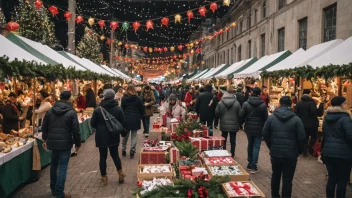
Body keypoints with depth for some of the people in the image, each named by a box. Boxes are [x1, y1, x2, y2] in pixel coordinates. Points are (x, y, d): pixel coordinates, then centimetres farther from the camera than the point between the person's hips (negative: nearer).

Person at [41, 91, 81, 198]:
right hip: (65, 143, -5)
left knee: (54, 164, 21)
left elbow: (44, 127, 11)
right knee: (63, 167, 0)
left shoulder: (50, 111, 5)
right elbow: (75, 130, -12)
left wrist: (45, 139, 25)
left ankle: (53, 189, 32)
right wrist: (77, 143, -1)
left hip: (52, 142, 5)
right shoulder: (71, 112, -10)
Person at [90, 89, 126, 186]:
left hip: (101, 137, -1)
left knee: (103, 157, 8)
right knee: (115, 154, 17)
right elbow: (122, 123, -2)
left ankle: (104, 178, 16)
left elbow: (92, 123, -1)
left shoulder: (97, 109, -8)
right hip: (114, 136, 1)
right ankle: (120, 174, 21)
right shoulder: (118, 109, -6)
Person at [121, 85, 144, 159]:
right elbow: (142, 110, 0)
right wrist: (140, 117, 13)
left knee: (125, 135, 16)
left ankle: (123, 150, 25)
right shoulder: (138, 99, -4)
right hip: (135, 120, -1)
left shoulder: (124, 98, -4)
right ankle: (132, 152, 3)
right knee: (134, 136, 5)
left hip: (126, 119, 1)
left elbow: (121, 109, -1)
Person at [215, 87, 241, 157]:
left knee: (223, 140, 14)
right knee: (233, 141, 10)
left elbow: (216, 113, -2)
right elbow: (239, 115, -5)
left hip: (224, 125, 1)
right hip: (234, 125, -1)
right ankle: (232, 154, 16)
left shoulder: (220, 103, -7)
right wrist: (239, 124, 9)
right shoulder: (237, 103, -8)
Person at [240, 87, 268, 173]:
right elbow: (265, 118, -8)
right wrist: (263, 126, 8)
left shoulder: (246, 103, -7)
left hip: (249, 128, 2)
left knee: (250, 145, 17)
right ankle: (253, 166, 0)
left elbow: (241, 115, -10)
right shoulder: (263, 105, -10)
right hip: (259, 129, -2)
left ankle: (250, 164, 24)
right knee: (256, 147, 3)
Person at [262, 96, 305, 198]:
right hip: (291, 154, -3)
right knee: (287, 179, 4)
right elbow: (301, 138, -8)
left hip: (275, 152, 3)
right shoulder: (296, 119, -8)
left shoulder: (271, 117, -1)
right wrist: (299, 151, 8)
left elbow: (265, 134, 1)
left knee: (275, 175, 19)